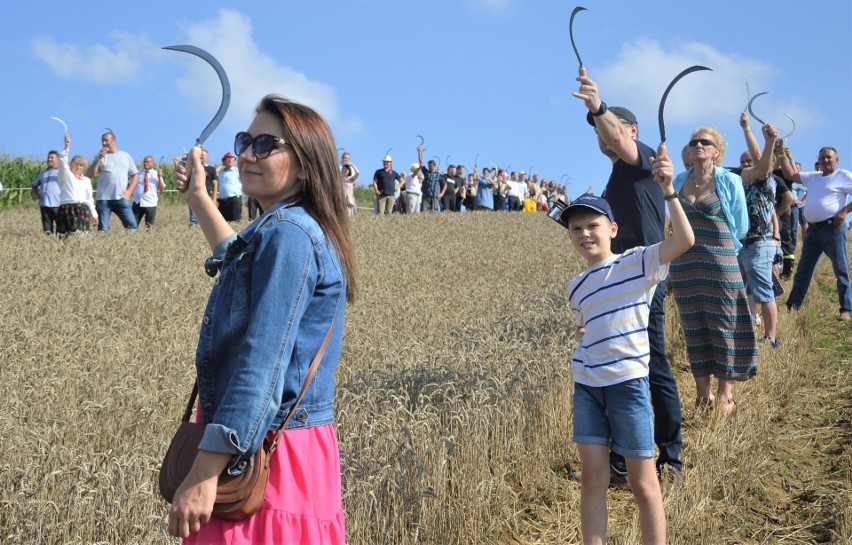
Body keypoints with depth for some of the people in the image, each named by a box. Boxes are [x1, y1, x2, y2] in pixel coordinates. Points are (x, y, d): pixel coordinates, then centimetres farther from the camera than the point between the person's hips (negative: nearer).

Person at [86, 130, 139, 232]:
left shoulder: (125, 156, 14)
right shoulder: (99, 157, 11)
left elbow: (135, 175, 16)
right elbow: (89, 175, 0)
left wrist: (129, 191, 3)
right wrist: (99, 158, -7)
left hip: (121, 198, 0)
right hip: (103, 198, 0)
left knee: (132, 225, -9)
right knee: (103, 229, -4)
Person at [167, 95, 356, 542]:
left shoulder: (288, 234, -18)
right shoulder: (277, 231, 12)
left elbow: (263, 361, -26)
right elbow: (240, 262, 38)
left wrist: (204, 472, -28)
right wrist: (199, 200, 42)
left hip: (268, 452, -10)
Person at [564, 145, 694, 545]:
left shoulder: (638, 263, -5)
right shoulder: (576, 287, 12)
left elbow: (684, 240, -21)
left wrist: (668, 191, -29)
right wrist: (583, 334, 8)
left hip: (628, 384, -5)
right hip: (586, 387, 5)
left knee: (642, 482, 3)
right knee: (592, 477, 4)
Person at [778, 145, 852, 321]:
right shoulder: (813, 177, 17)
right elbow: (790, 175, 20)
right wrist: (782, 155, 8)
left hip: (832, 228, -7)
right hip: (812, 229, 7)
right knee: (803, 269, 9)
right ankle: (792, 305, 13)